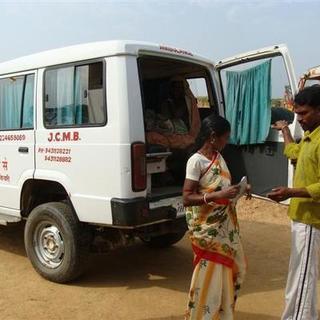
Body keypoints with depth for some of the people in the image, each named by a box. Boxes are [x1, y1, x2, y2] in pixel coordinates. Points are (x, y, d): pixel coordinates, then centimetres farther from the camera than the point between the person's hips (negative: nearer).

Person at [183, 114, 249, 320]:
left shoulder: (219, 157, 6)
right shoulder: (196, 161, -18)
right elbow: (187, 198, -22)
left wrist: (237, 189, -1)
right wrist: (219, 195, -29)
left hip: (225, 225, 9)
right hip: (207, 228, -9)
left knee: (233, 268, 18)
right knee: (209, 275, 0)